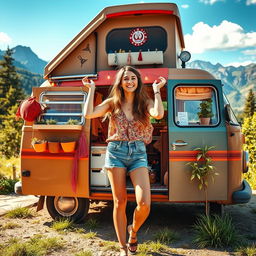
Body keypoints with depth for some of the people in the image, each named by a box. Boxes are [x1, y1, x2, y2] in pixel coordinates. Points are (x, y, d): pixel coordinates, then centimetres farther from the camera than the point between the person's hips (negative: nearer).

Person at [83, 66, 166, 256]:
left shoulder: (145, 102, 5)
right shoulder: (112, 103, 6)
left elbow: (159, 114, -17)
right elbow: (89, 114, -8)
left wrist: (157, 90, -7)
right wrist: (91, 89, 0)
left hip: (138, 153, 0)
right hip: (116, 152, 0)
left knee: (144, 203, -12)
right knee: (120, 202, 6)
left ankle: (133, 231, 23)